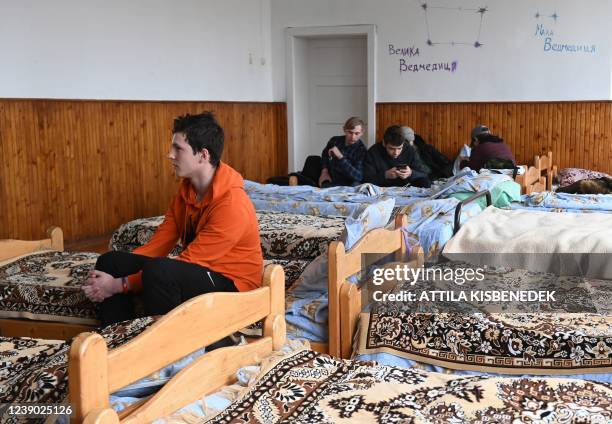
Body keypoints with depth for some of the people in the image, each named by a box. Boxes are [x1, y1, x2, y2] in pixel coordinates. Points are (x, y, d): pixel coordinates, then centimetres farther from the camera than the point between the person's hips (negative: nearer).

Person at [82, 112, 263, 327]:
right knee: (110, 261, -1)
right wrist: (120, 268, -12)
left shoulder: (231, 204, -24)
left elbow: (188, 262, -25)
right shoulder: (187, 189, 4)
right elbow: (160, 242, 3)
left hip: (231, 285, -8)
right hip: (195, 271, 8)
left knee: (157, 270, -35)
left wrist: (121, 285, -23)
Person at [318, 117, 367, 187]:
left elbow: (358, 177, -22)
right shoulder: (335, 140, 3)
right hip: (329, 183, 2)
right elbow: (325, 154, 27)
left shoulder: (361, 149, -11)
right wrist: (324, 171, 12)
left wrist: (340, 157, -26)